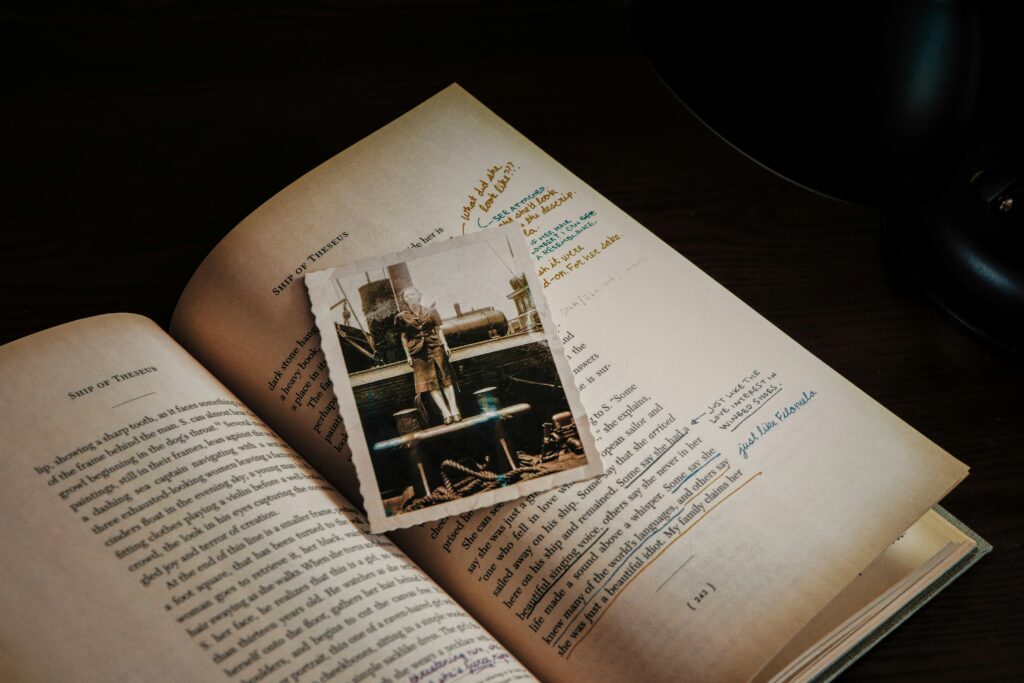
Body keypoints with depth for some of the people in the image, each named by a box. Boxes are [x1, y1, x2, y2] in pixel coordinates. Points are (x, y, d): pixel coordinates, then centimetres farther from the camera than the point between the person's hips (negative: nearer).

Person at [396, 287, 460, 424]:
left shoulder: (430, 311, 7)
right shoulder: (402, 317, 3)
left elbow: (438, 329, 9)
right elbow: (404, 337, 7)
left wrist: (445, 345, 0)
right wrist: (408, 355, 4)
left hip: (435, 346, 1)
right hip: (418, 352, -1)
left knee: (445, 378, -3)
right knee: (429, 383, -5)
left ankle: (454, 410, -2)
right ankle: (445, 412, -5)